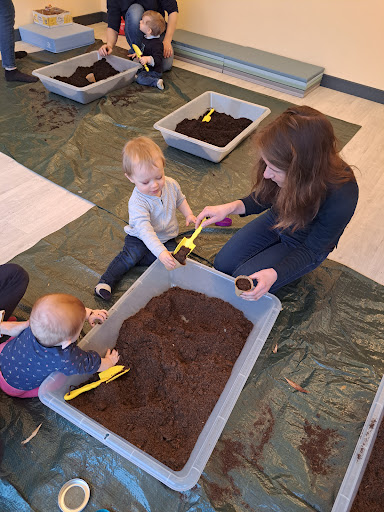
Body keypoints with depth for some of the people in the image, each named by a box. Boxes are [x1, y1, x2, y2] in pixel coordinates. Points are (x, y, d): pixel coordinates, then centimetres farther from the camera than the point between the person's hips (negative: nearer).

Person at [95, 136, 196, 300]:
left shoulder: (171, 184, -12)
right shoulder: (138, 202, -31)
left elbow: (180, 199, 13)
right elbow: (145, 231, -42)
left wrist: (188, 214, -3)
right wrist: (161, 253, -53)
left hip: (166, 238, 5)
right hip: (140, 238, -4)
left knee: (174, 257, -20)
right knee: (132, 253, -29)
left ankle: (132, 259, -13)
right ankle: (106, 281, -15)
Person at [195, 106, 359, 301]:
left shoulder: (341, 198, -40)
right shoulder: (285, 169, -28)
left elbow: (311, 249, -23)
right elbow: (265, 199, -5)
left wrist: (273, 274, -40)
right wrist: (231, 207, -24)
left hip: (303, 244, -4)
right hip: (276, 220, 4)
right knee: (222, 264, 3)